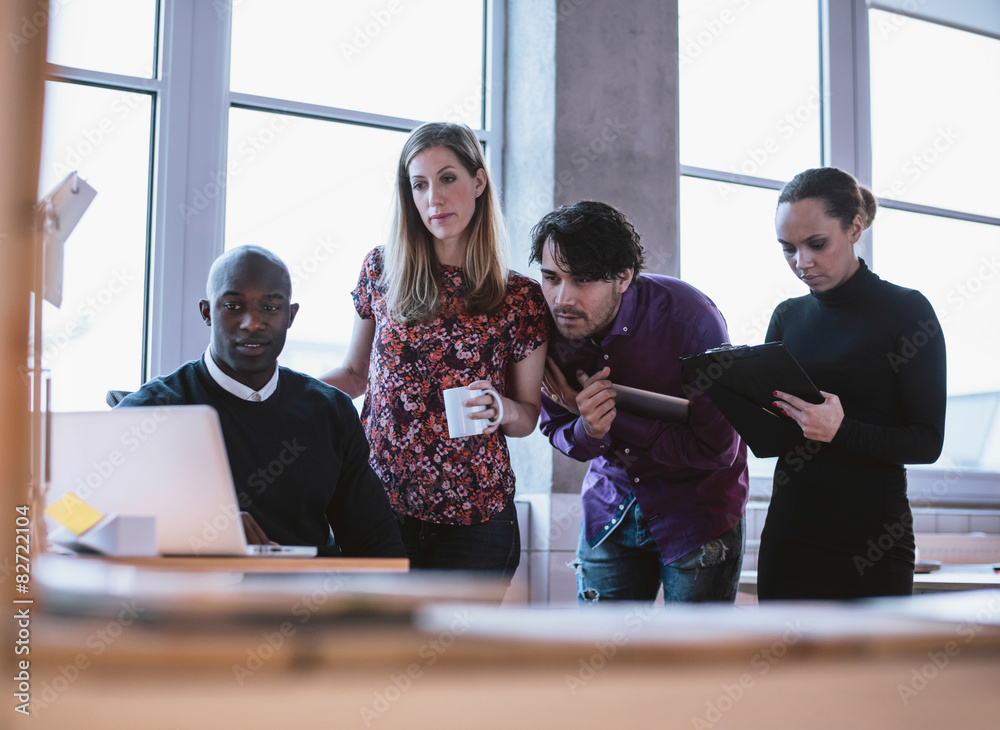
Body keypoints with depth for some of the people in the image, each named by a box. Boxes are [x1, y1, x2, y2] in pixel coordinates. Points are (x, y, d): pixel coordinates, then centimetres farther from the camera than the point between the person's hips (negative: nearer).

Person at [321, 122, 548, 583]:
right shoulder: (381, 271, 4)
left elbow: (529, 414, 7)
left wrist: (502, 409, -15)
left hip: (473, 515, -1)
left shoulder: (521, 298, 1)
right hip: (380, 499, 1)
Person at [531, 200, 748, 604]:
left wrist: (614, 417, -26)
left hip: (697, 507, -4)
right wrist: (589, 430, -25)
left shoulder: (688, 318, -27)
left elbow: (717, 450, -22)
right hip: (612, 505, 4)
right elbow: (556, 430, 1)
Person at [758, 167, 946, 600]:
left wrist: (840, 431, -24)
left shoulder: (907, 311, -4)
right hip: (789, 532, 4)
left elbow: (928, 442, -9)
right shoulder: (787, 318, 10)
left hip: (871, 539, -4)